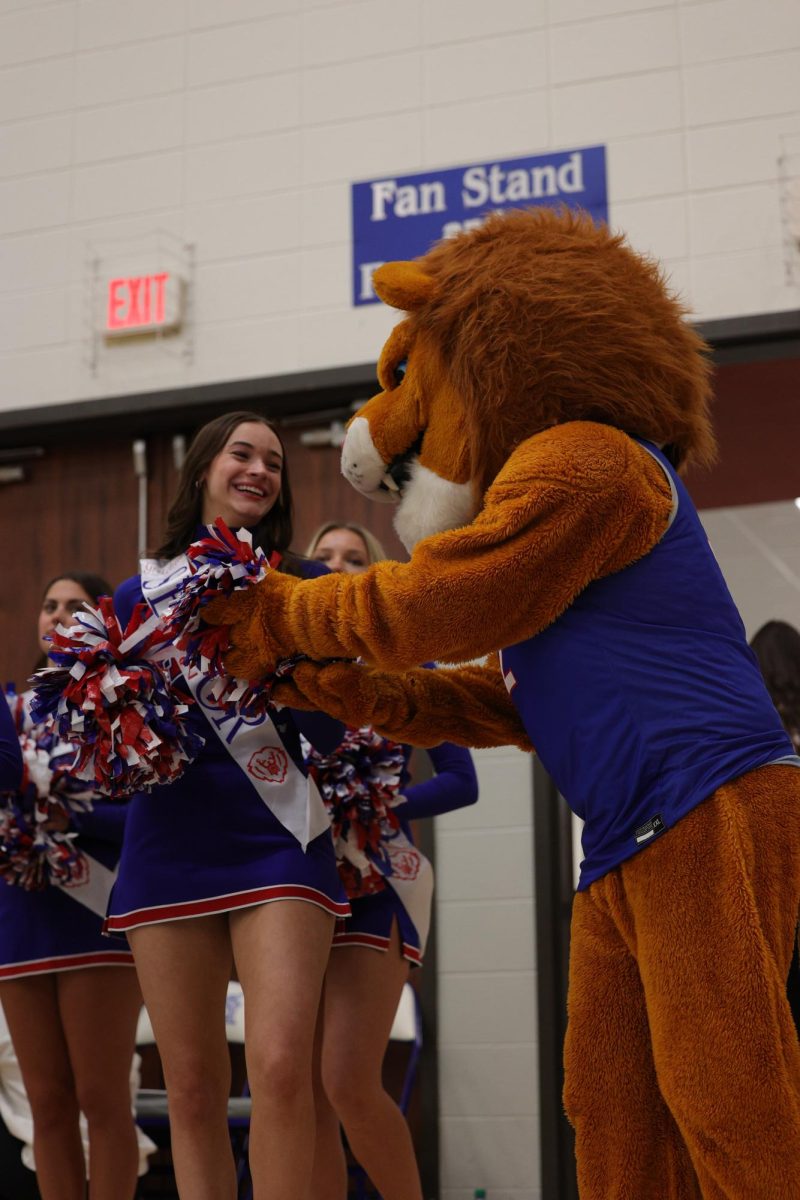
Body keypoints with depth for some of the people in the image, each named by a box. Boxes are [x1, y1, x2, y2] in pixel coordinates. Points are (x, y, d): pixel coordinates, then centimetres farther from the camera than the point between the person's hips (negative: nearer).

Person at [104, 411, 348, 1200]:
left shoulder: (305, 587, 6)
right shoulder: (142, 593, 10)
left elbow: (332, 730, 0)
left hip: (278, 841, -2)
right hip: (170, 846, 2)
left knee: (280, 1068, -15)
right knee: (192, 1089, 4)